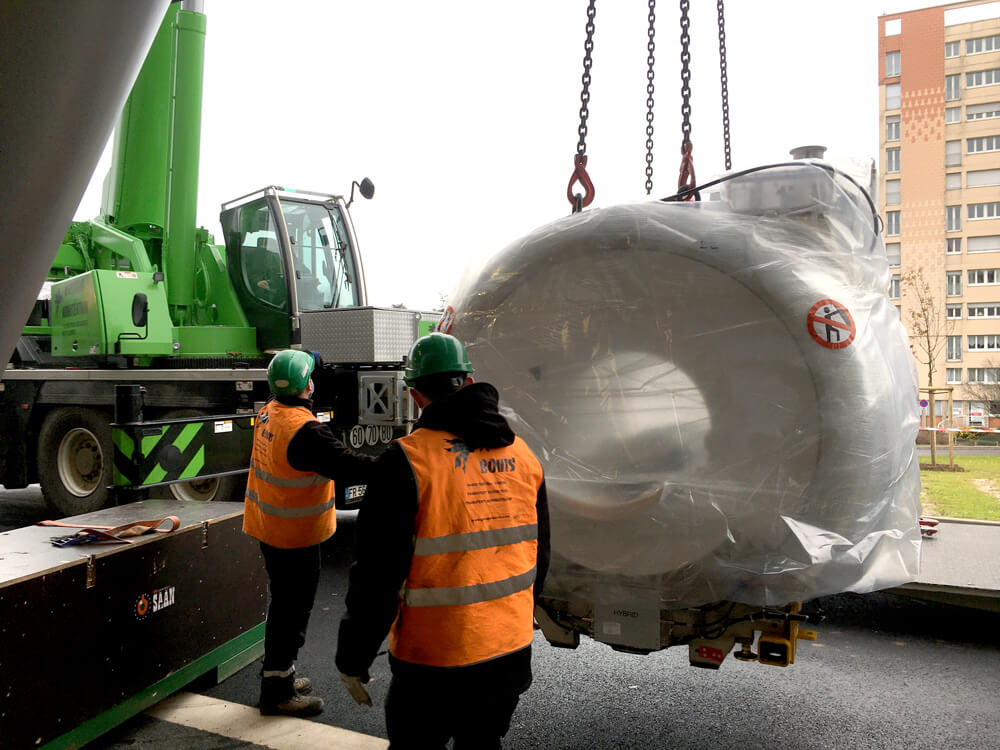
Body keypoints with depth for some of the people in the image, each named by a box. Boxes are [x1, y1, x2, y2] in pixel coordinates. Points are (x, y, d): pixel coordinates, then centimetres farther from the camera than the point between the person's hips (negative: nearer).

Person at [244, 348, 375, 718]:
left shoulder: (268, 413, 0)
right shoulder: (305, 430, -28)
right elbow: (345, 463, -31)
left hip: (267, 523, 10)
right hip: (294, 535, -10)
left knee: (284, 602, 22)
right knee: (293, 608, 3)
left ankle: (279, 675, 36)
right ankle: (277, 692, 14)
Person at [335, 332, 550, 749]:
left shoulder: (407, 461, -18)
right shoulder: (522, 454, 2)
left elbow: (377, 577, -17)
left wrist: (352, 660, -4)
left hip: (433, 664, -5)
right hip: (511, 653, 5)